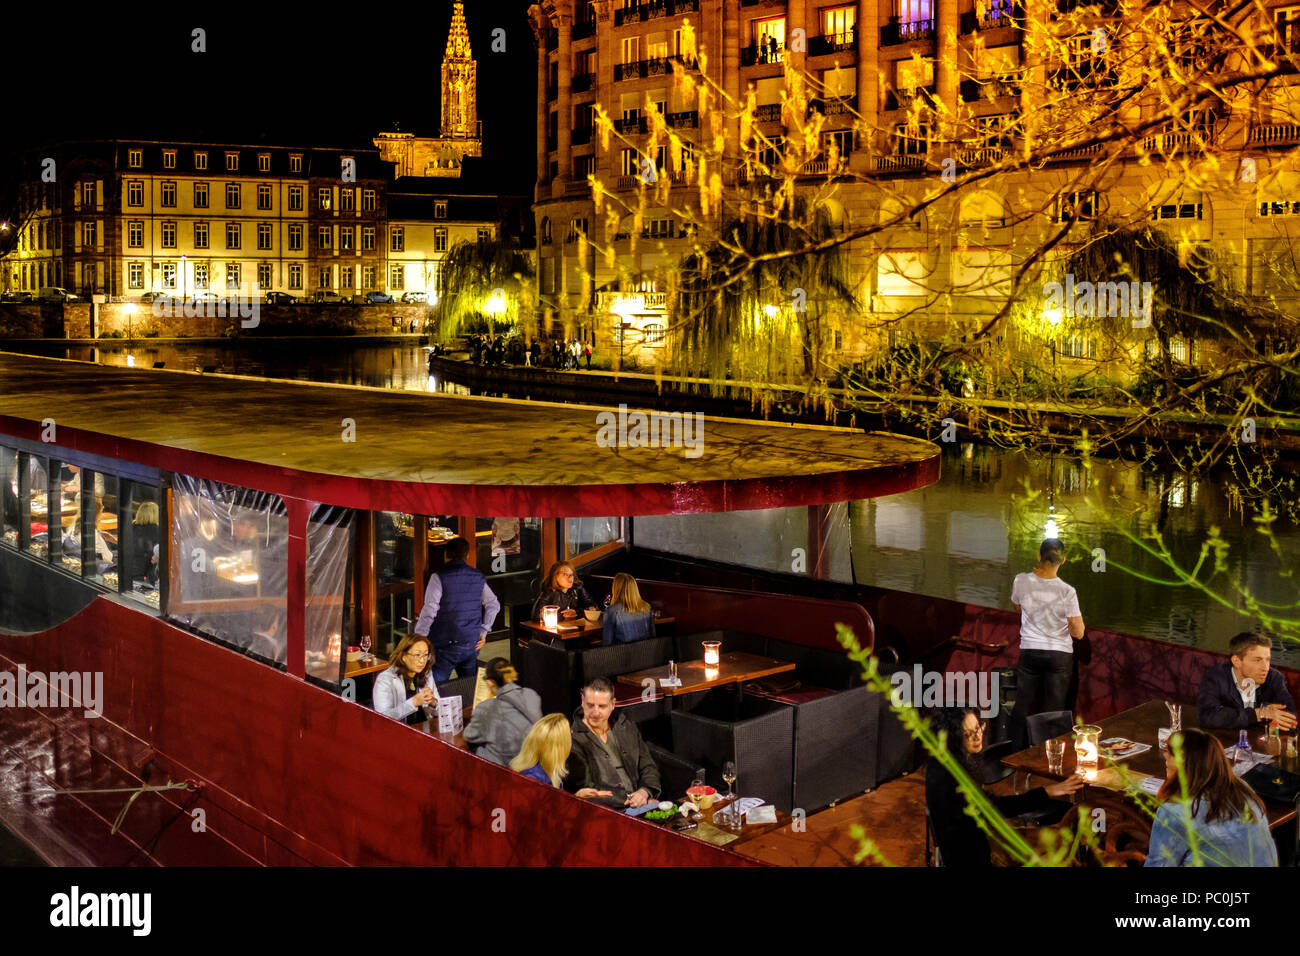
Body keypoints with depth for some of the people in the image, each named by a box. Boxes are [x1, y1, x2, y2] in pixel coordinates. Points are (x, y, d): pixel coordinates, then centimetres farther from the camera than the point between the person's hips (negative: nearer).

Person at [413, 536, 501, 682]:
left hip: (445, 647, -5)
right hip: (471, 645, 5)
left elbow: (429, 611, -17)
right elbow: (494, 605, 14)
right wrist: (483, 632, 17)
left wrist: (418, 638, -10)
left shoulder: (439, 578, -12)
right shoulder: (478, 577, 5)